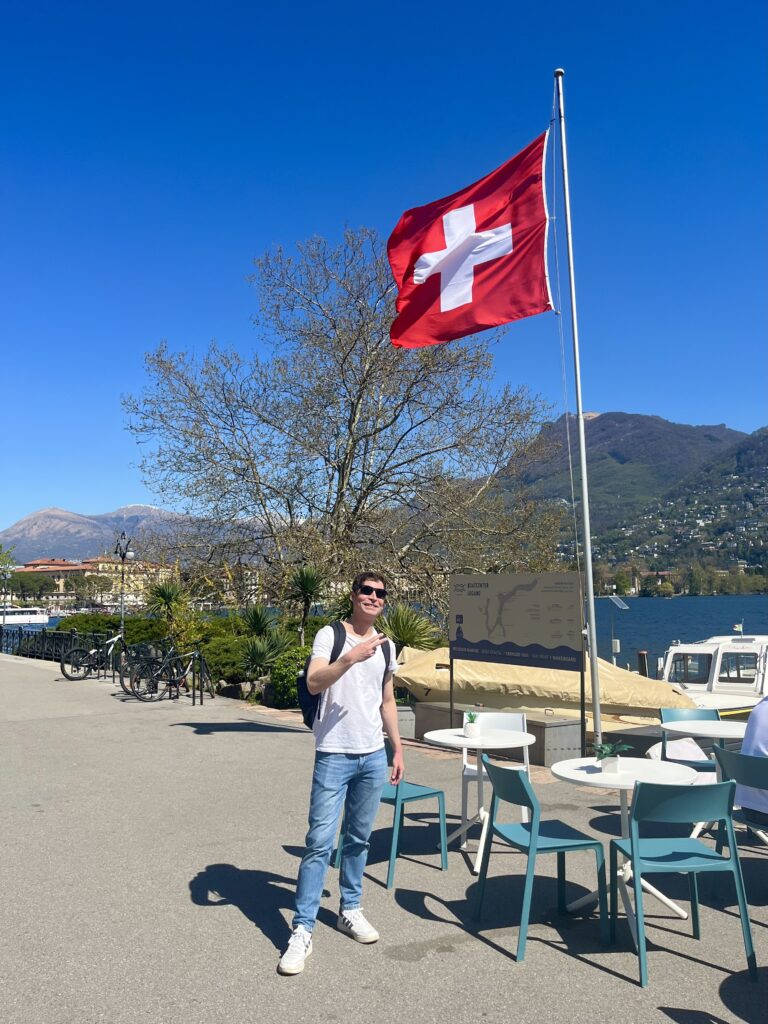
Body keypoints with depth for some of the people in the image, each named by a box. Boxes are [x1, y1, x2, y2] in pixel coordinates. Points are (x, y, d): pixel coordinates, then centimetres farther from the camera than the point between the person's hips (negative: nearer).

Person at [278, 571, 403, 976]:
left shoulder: (386, 645, 10)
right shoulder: (330, 635, -7)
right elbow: (314, 683, -22)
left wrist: (398, 749, 16)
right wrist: (351, 657, -34)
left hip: (373, 757, 5)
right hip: (334, 755, -5)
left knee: (359, 839, 16)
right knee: (320, 842, -4)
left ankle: (350, 909, 32)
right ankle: (302, 930, 6)